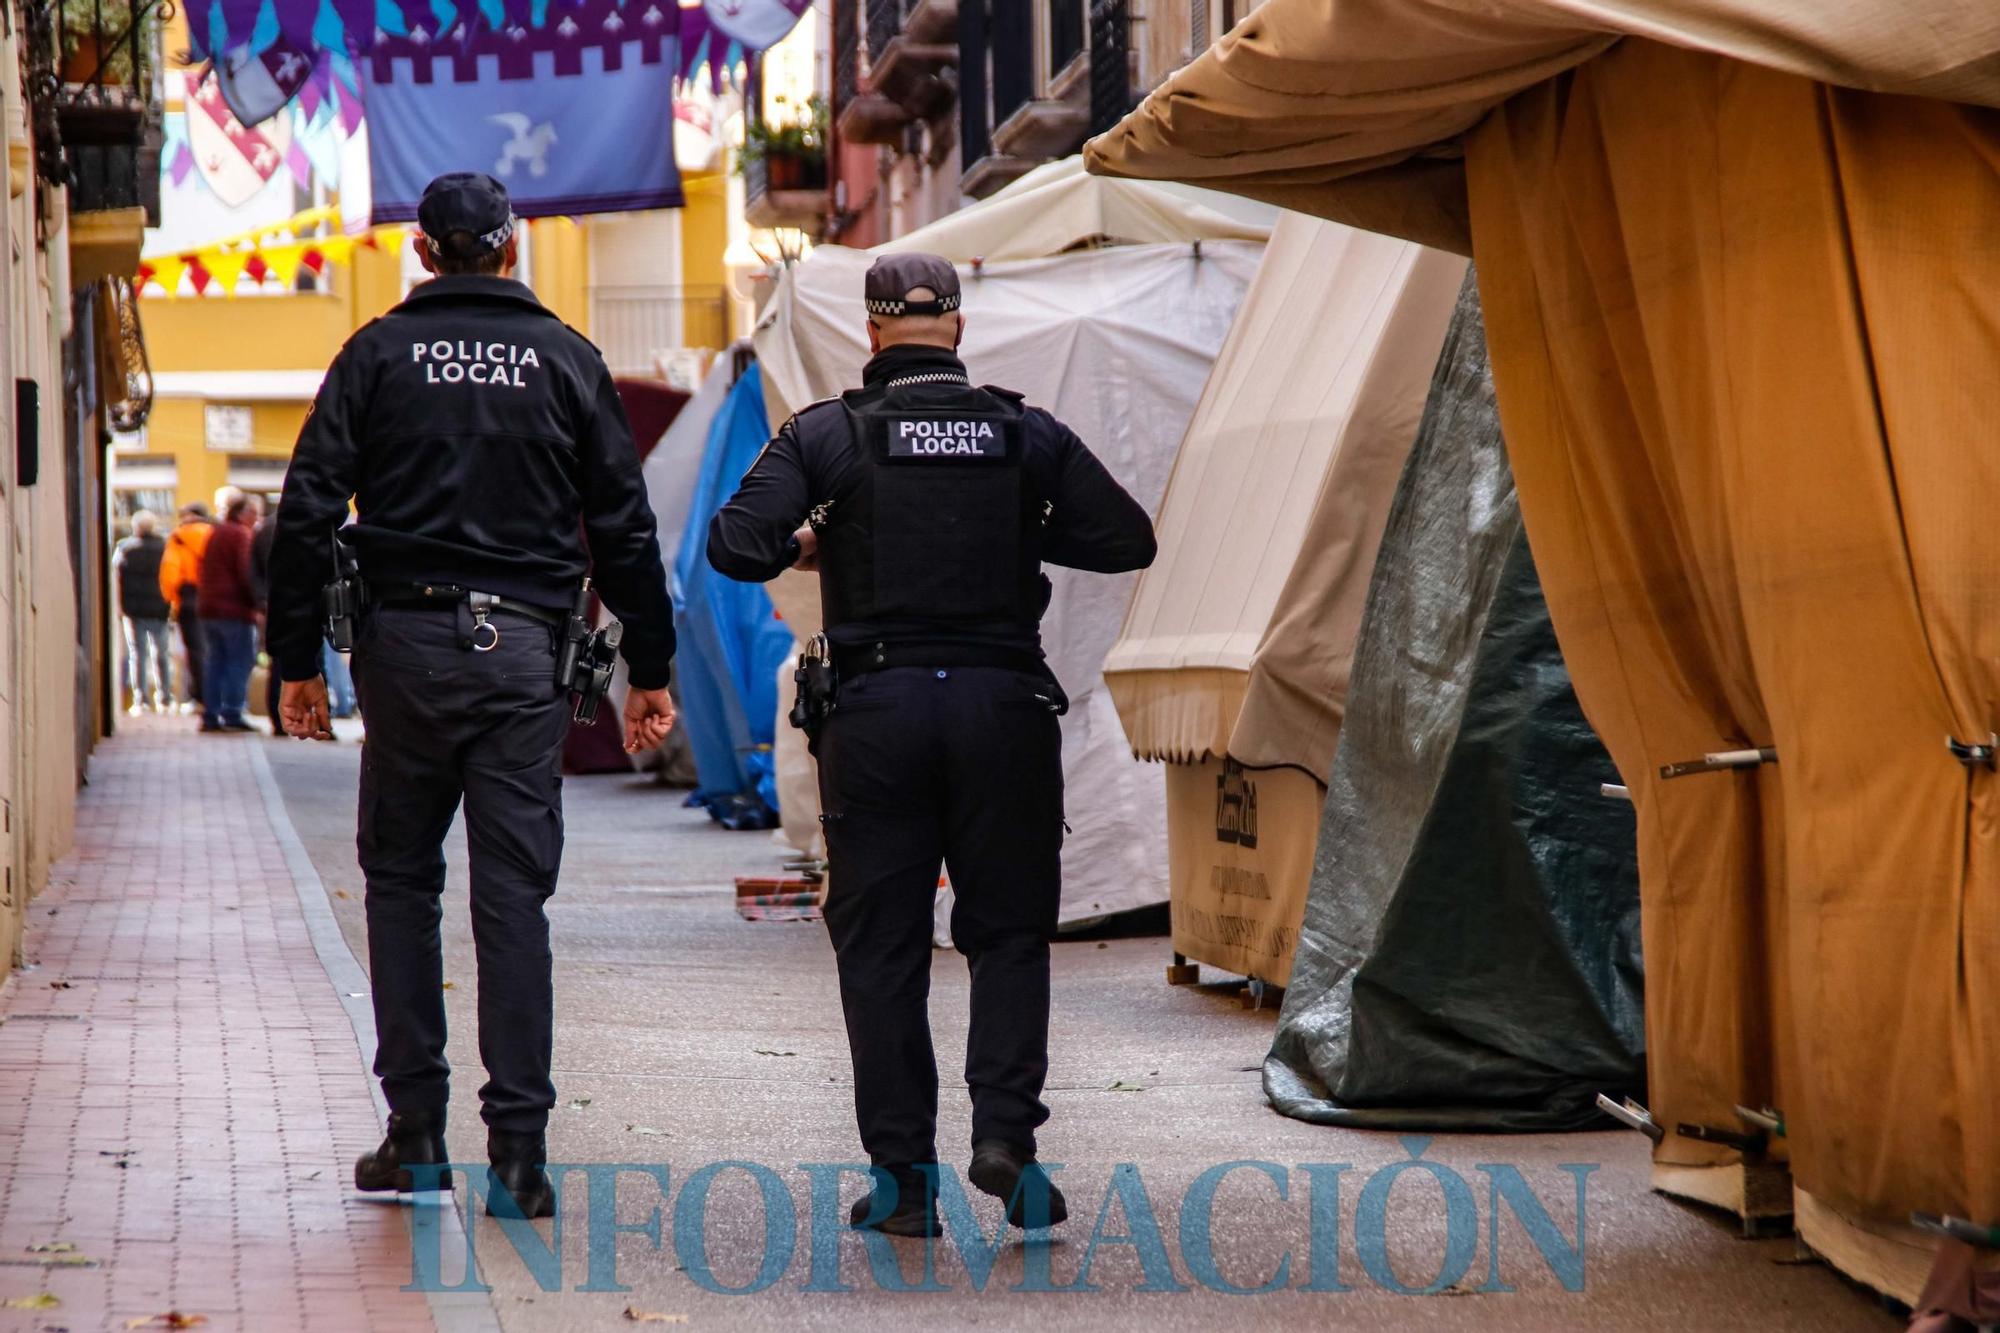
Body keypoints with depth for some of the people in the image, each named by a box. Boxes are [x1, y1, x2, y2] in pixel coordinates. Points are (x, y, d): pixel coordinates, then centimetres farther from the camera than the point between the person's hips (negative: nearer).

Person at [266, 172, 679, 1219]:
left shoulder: (378, 354, 4)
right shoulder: (566, 359, 6)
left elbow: (307, 515, -1)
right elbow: (624, 527, 5)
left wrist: (298, 662, 4)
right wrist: (649, 672, 10)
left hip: (405, 646, 0)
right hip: (524, 652, 0)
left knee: (400, 880, 12)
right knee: (514, 896, -1)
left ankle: (414, 1131, 11)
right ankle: (519, 1149, -5)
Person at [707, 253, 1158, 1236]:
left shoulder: (825, 435, -1)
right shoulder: (1027, 435, 4)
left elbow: (734, 547, -9)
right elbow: (1127, 541, 4)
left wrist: (805, 547, 12)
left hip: (877, 711, -1)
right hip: (1004, 707, 1)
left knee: (880, 944, 6)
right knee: (1010, 930, 10)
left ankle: (902, 1174, 5)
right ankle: (1005, 1128, -8)